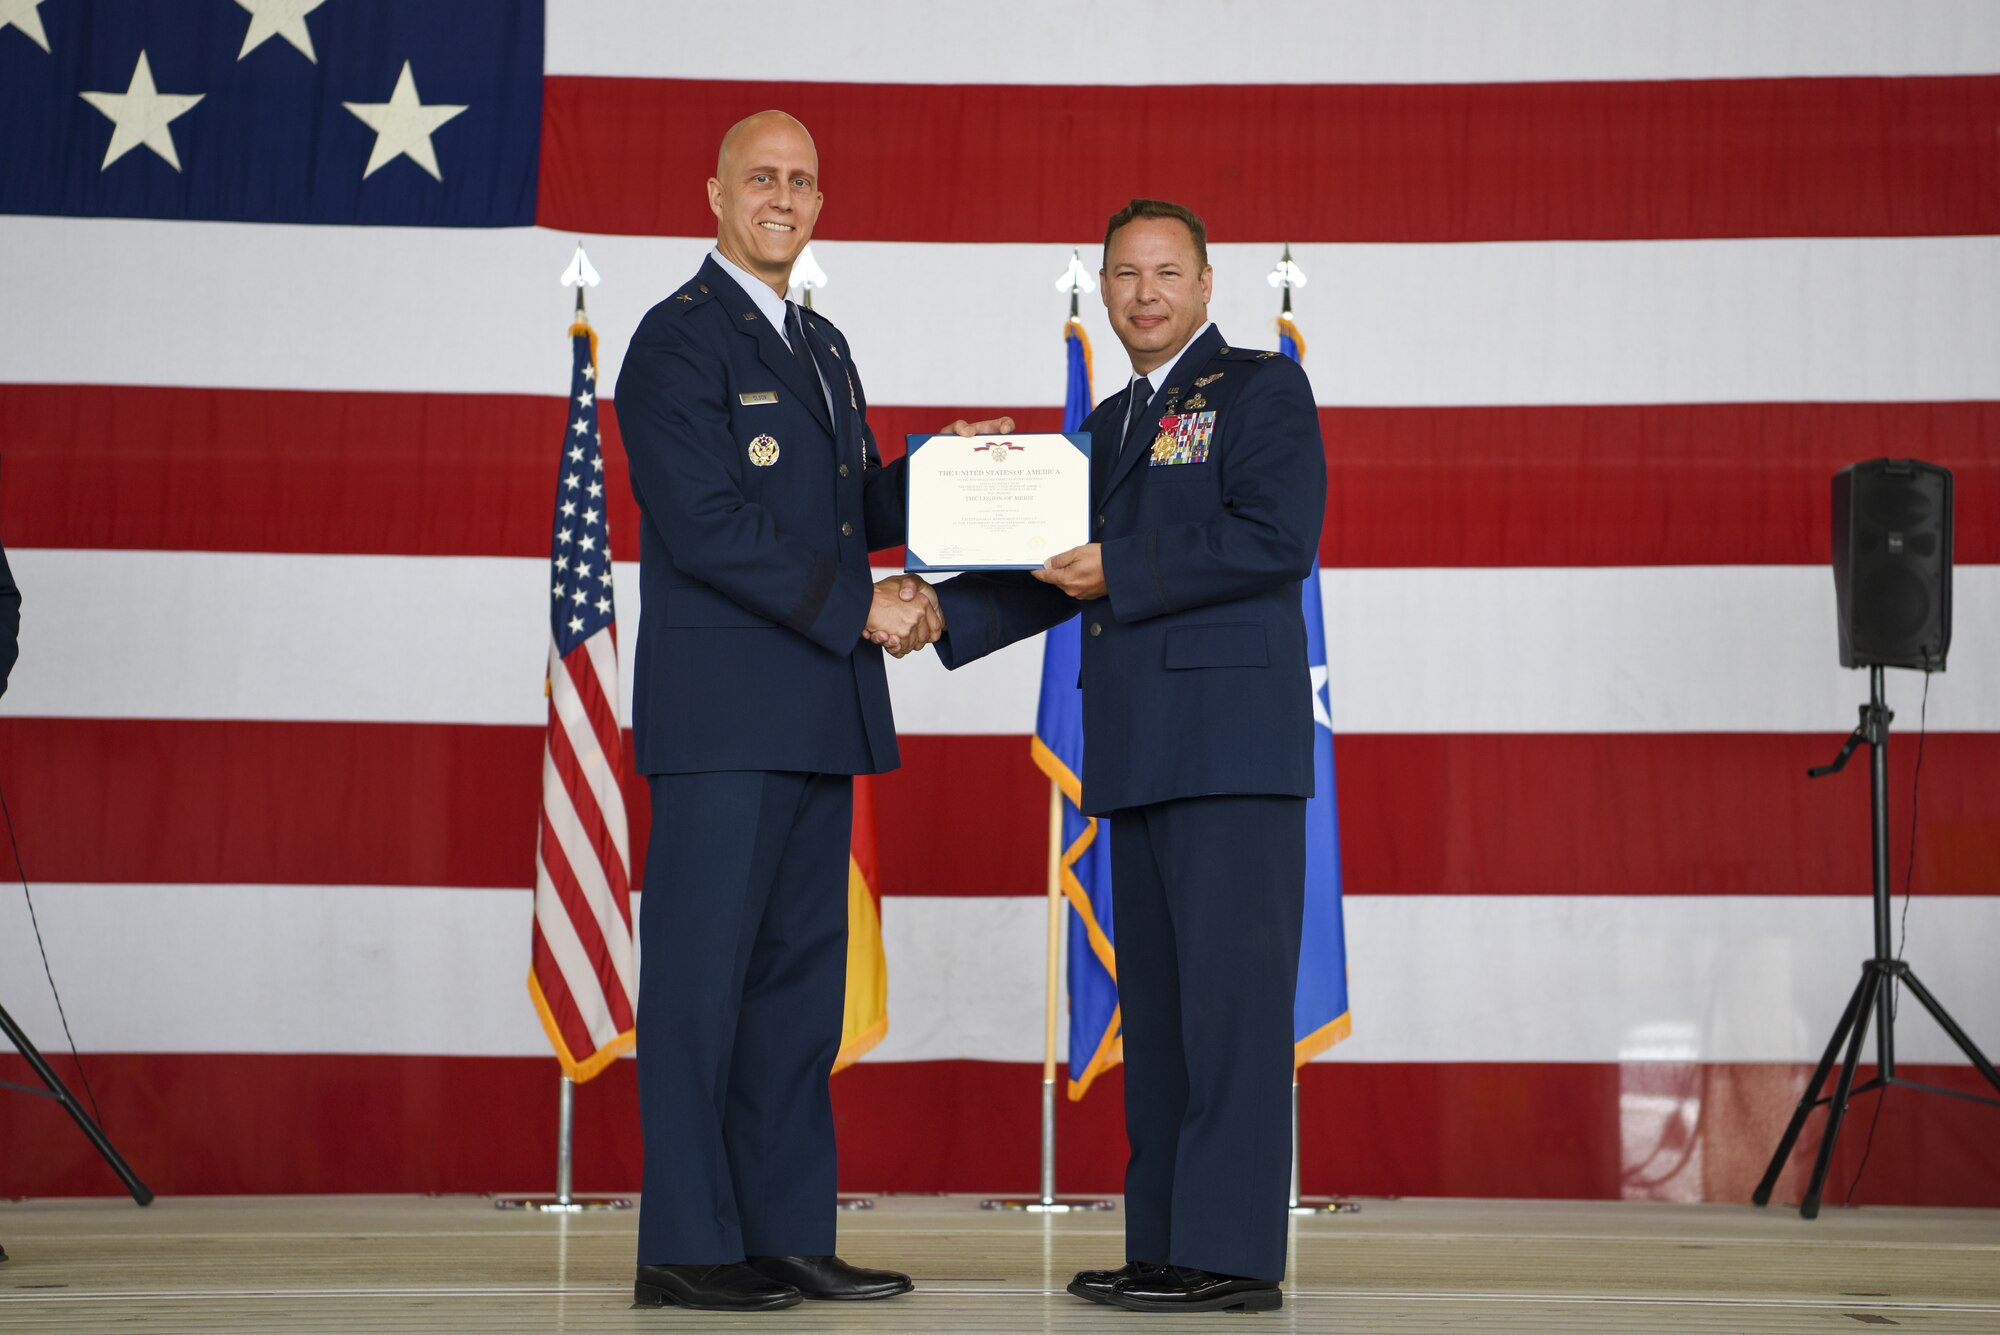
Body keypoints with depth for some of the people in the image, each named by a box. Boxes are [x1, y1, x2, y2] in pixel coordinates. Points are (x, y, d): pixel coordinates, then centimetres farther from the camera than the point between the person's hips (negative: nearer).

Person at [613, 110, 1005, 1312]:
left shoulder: (823, 347, 21)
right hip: (723, 708, -8)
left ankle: (789, 1234, 15)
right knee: (701, 974, -5)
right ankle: (687, 1246, 1)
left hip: (817, 714, 8)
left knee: (801, 974, 9)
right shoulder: (679, 339, -6)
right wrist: (859, 609, -15)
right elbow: (705, 524, -15)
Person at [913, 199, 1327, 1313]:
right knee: (1156, 1002, 9)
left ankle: (1235, 1253, -7)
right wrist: (946, 609, 8)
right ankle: (1164, 1244, 15)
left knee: (1232, 990, -9)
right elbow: (1070, 569, 21)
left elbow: (1278, 538, -14)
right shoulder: (1114, 421, 24)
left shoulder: (1262, 388, 0)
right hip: (1140, 755, 8)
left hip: (1232, 740, -8)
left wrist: (1120, 573, -14)